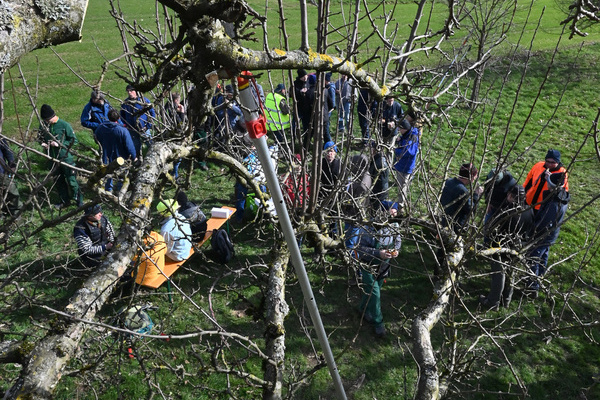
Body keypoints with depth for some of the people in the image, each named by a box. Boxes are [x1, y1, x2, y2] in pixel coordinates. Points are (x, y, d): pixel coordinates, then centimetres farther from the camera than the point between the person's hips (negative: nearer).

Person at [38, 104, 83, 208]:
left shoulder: (64, 125, -13)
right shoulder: (43, 125, 1)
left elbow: (74, 140, -10)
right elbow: (41, 138, 18)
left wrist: (59, 144, -20)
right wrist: (43, 143, -5)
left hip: (66, 158, -5)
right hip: (53, 159, 5)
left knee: (71, 180, 0)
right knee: (59, 181, 15)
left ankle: (79, 200, 17)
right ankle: (65, 201, 29)